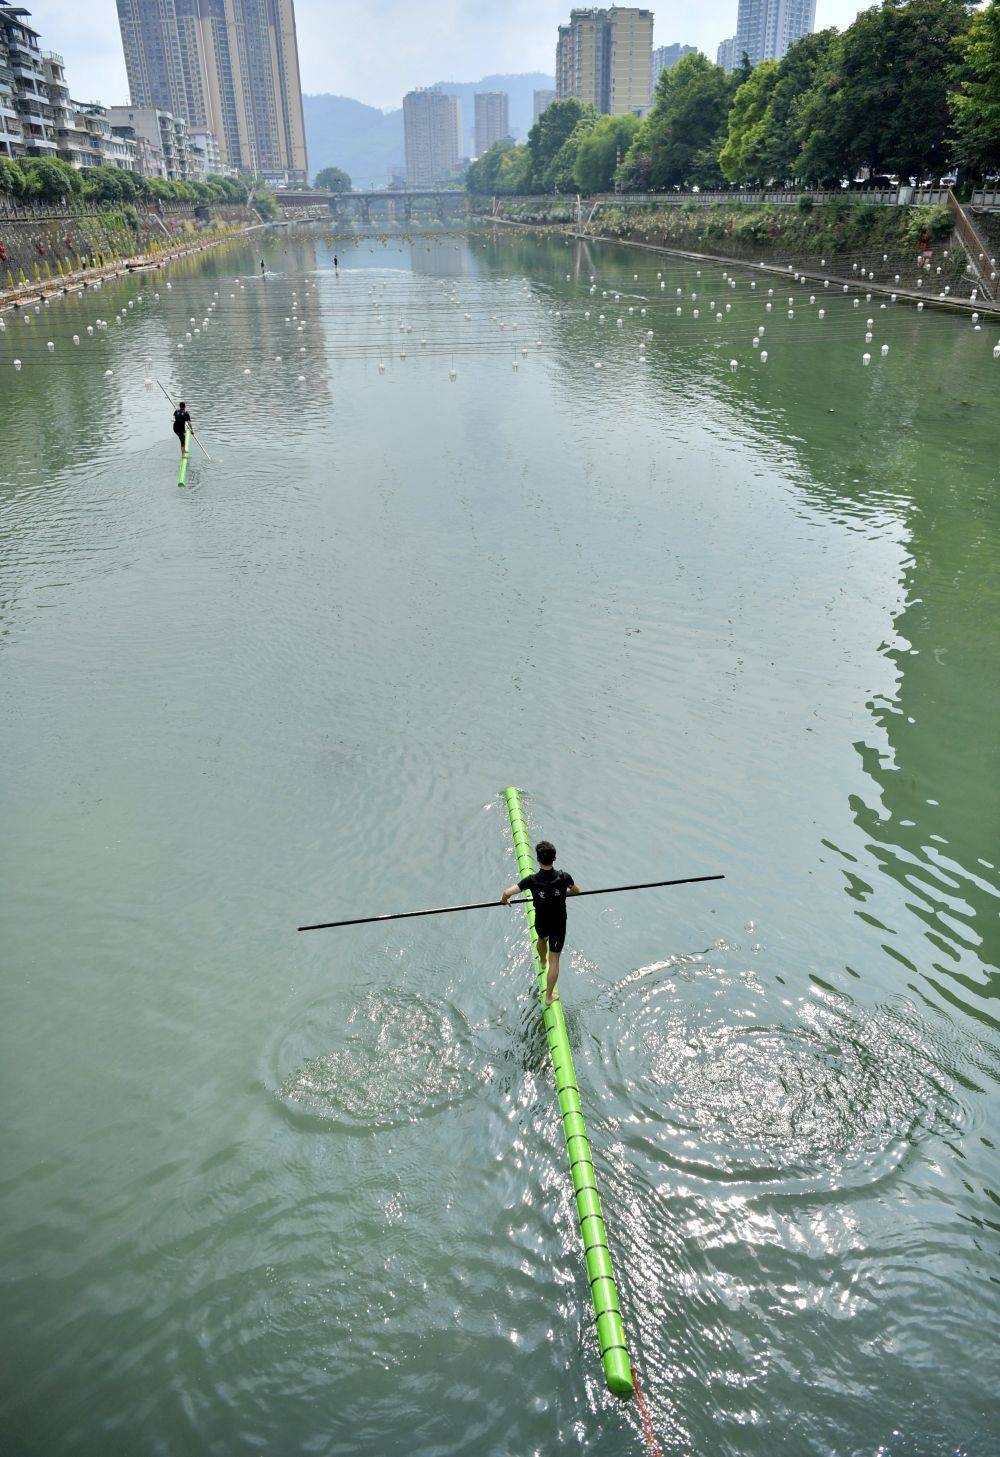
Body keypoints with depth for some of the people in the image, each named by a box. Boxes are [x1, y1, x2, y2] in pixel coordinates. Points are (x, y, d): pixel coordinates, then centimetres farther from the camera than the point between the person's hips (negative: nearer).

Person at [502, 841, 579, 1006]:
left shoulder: (532, 880, -26)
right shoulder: (564, 877, -24)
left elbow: (507, 892, -26)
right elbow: (576, 891, -2)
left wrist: (505, 900, -1)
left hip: (541, 923, 1)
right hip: (559, 925, -1)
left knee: (542, 939, 37)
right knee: (554, 961, 12)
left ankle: (542, 962, 67)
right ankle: (549, 997, 22)